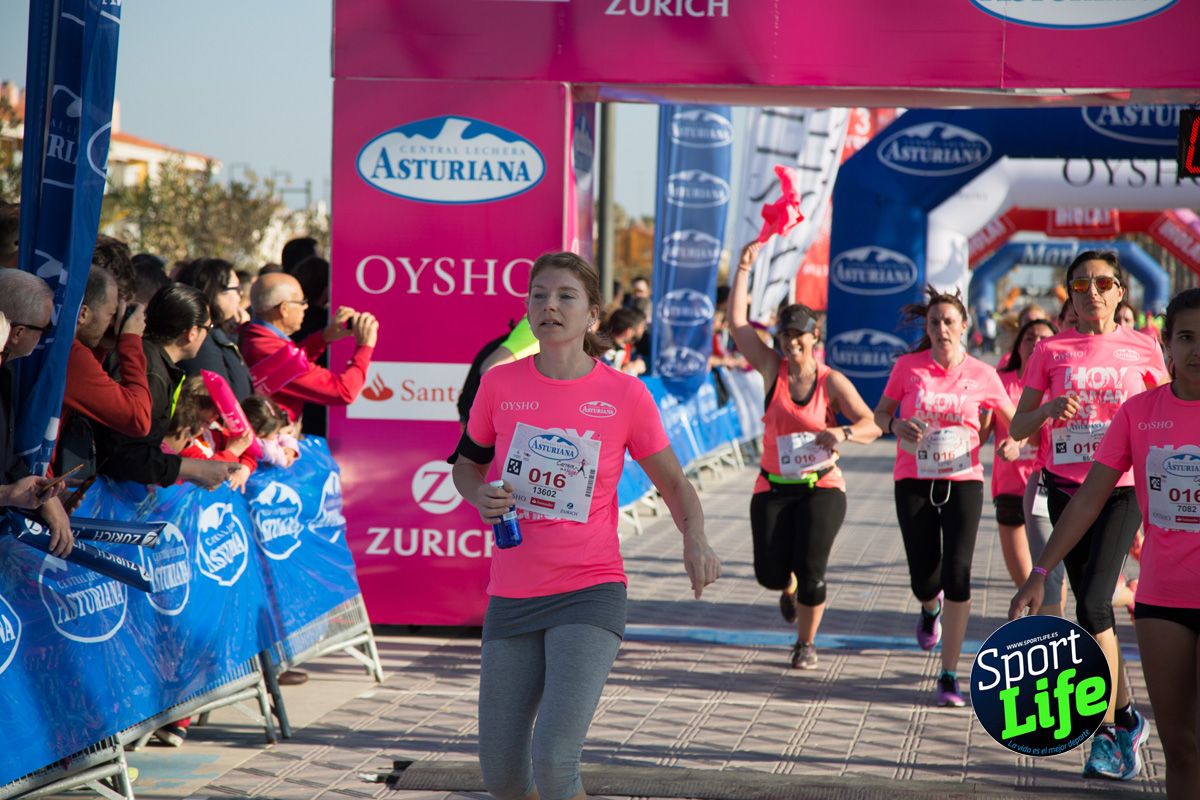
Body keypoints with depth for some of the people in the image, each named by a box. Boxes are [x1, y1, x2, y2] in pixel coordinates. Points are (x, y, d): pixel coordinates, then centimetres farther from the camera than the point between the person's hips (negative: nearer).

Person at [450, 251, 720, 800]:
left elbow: (672, 482, 6)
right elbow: (467, 464, 17)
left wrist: (695, 539, -14)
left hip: (589, 593, -3)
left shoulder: (625, 395, -4)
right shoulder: (500, 384, 1)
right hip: (511, 598, 3)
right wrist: (482, 496, -6)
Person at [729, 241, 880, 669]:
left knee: (811, 572, -11)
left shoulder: (832, 382, -4)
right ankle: (789, 586, 35)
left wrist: (842, 433, -30)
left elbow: (871, 426, -10)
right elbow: (737, 323, -5)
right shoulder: (773, 369, 0)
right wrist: (744, 269, -9)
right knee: (771, 575, -6)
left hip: (822, 487, -2)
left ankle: (806, 644, 15)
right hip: (774, 488, 2)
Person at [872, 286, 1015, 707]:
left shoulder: (982, 375, -1)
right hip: (914, 482, 1)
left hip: (963, 482, 0)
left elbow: (1014, 419, 13)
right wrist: (896, 425, -13)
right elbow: (881, 412, 9)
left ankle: (949, 676, -3)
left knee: (957, 575, -12)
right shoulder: (907, 366, -2)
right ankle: (931, 608, 44)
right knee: (924, 580, 2)